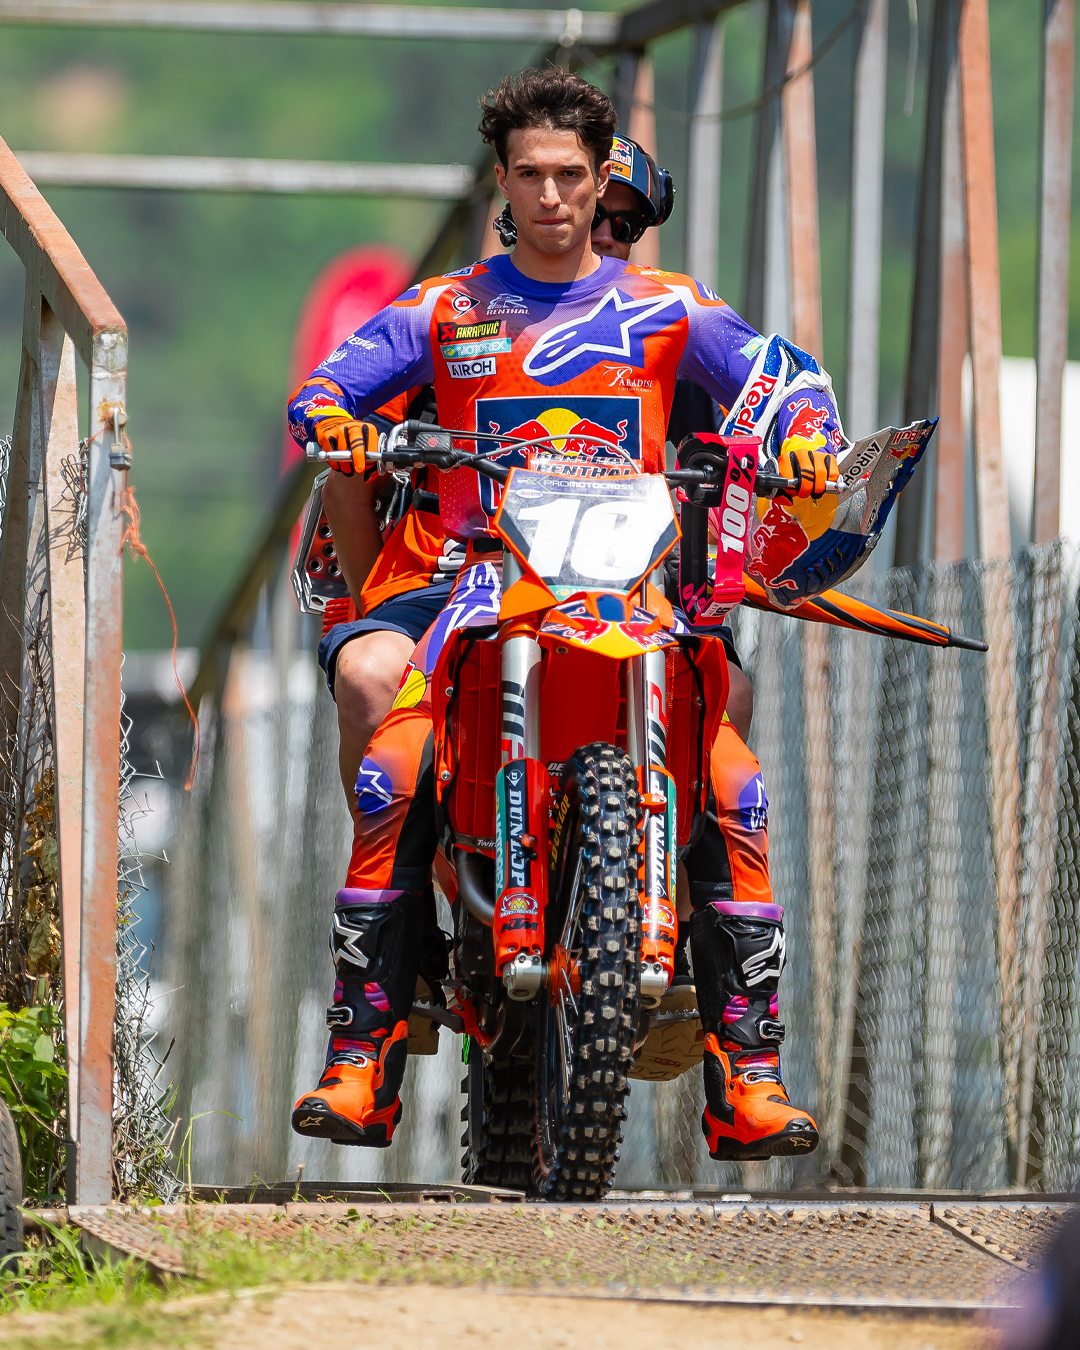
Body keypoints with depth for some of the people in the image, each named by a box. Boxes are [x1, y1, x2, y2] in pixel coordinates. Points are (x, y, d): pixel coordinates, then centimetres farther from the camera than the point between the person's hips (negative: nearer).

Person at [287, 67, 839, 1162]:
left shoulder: (667, 308, 13)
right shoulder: (445, 311, 15)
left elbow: (780, 372, 3)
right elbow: (329, 381, 5)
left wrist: (804, 429, -21)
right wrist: (330, 416, -20)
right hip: (489, 579, 0)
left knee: (733, 797, -22)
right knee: (389, 779, -24)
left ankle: (748, 1075, -17)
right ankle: (359, 1057, -20)